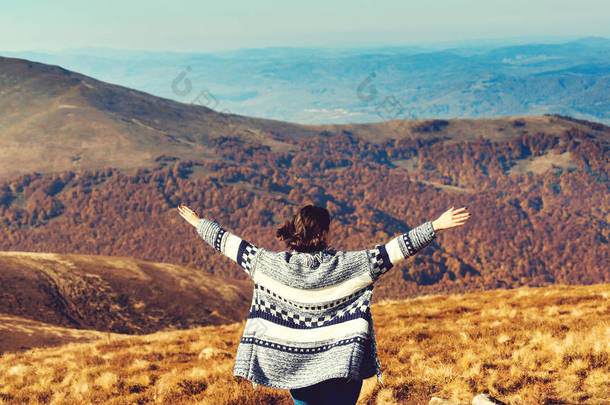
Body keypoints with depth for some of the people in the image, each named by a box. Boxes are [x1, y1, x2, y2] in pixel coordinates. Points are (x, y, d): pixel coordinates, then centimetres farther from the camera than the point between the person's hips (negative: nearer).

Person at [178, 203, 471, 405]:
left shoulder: (271, 265, -7)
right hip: (342, 368, -2)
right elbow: (396, 249, -12)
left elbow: (230, 243, 4)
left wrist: (198, 224, 18)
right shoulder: (349, 266, -12)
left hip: (294, 368, 2)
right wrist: (436, 226, -9)